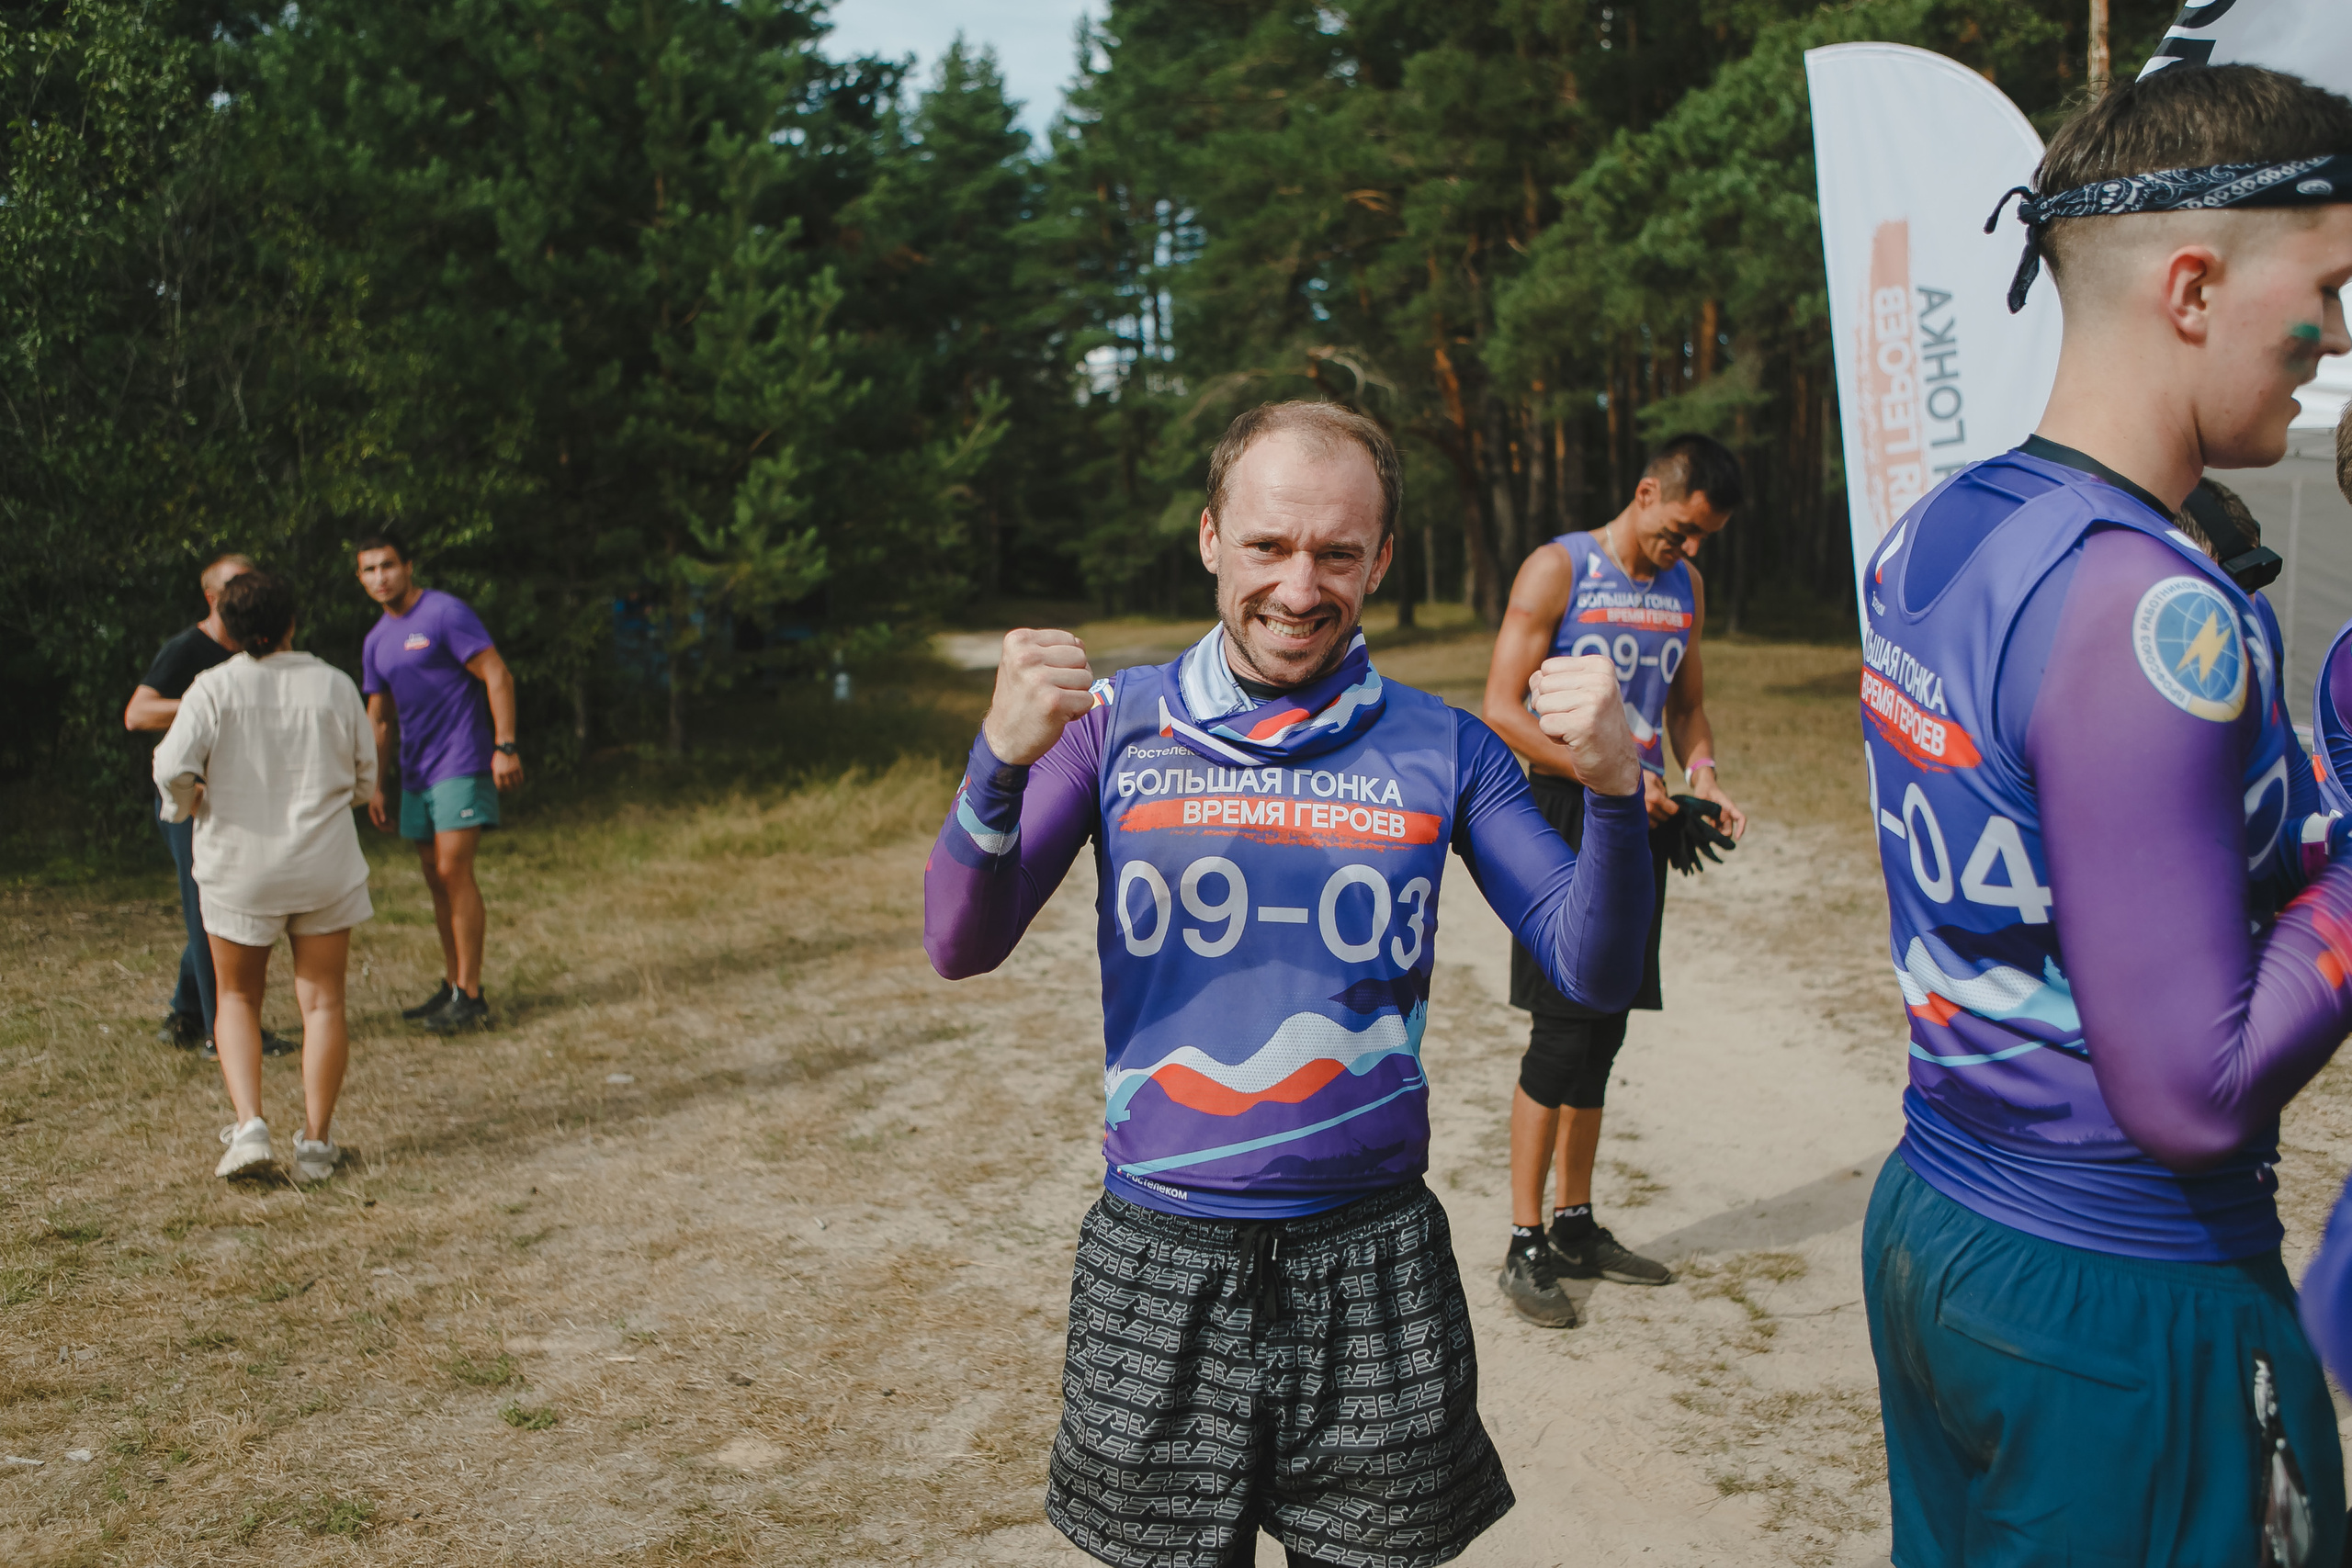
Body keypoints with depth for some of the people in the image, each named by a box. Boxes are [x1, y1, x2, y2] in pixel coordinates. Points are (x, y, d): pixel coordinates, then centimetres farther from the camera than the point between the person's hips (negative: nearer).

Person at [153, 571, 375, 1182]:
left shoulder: (214, 687, -7)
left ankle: (249, 1125, 1)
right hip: (325, 864, 0)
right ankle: (316, 1142, 8)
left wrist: (185, 805, 5)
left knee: (238, 999, 16)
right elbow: (365, 780, 4)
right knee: (322, 1000, 8)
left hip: (239, 864, 0)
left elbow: (172, 768, -16)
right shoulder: (335, 685, -3)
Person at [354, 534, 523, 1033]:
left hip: (462, 766, -7)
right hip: (415, 774, 8)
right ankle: (453, 986, 18)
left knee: (454, 871, -13)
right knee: (436, 878, 9)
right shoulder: (376, 641, 15)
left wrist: (505, 746, -19)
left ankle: (470, 997, -9)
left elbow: (497, 676, -11)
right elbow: (381, 719, 22)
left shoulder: (446, 613, -7)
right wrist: (379, 785, 19)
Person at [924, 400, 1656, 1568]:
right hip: (1158, 1263, 0)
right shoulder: (1116, 723, 0)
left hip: (1373, 1264, 1)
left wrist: (1613, 790, -21)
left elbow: (1594, 975, -2)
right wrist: (1001, 762, -24)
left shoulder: (1439, 750, 1)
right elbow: (962, 948, -6)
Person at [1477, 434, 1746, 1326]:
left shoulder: (1685, 587, 13)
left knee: (1603, 1034, 11)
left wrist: (1701, 774, 2)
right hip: (1564, 817, -6)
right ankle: (1526, 1247, -1)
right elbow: (1501, 710, -13)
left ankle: (1576, 1227, 22)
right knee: (1562, 1032, -9)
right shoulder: (1557, 570, -7)